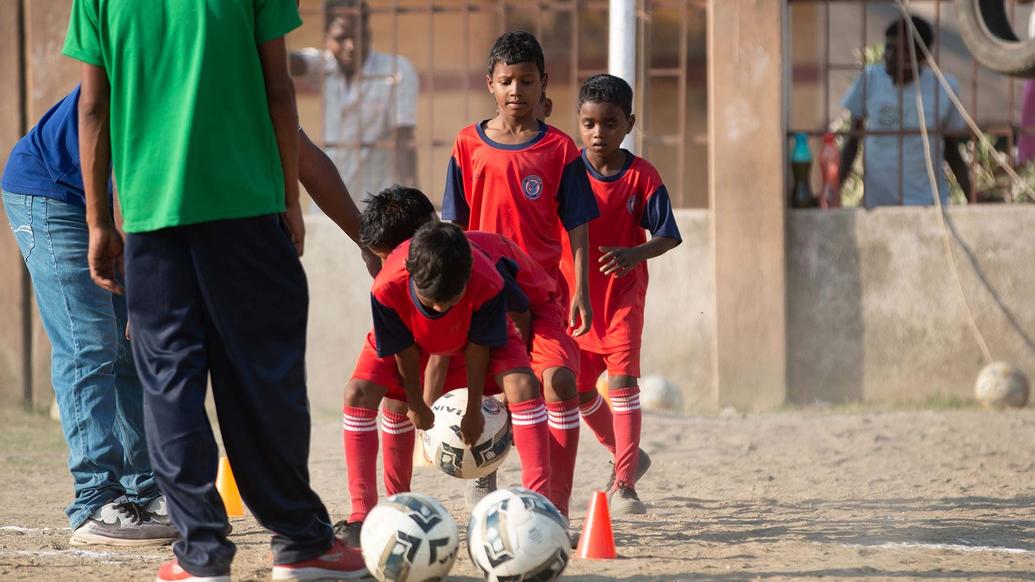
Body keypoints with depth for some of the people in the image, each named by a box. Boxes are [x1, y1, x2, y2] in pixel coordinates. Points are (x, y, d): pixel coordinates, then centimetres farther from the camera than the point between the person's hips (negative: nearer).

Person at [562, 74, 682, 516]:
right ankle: (627, 456, 37)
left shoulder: (641, 177, -9)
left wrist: (634, 254, -25)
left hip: (623, 296, -3)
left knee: (622, 380, -16)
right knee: (579, 390, 12)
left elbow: (668, 236, -6)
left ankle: (624, 484, -12)